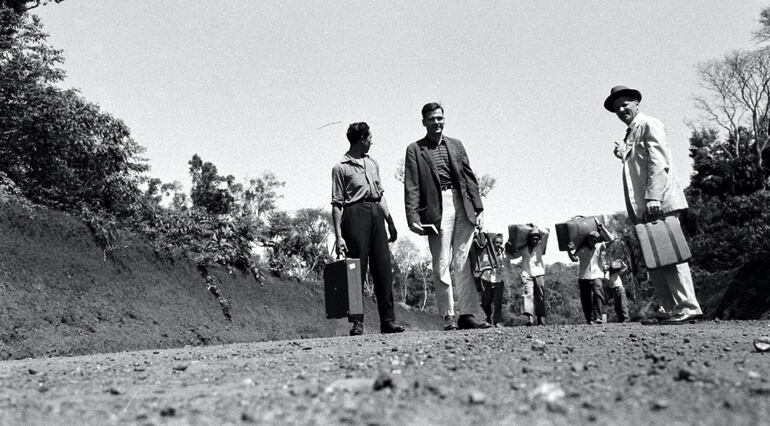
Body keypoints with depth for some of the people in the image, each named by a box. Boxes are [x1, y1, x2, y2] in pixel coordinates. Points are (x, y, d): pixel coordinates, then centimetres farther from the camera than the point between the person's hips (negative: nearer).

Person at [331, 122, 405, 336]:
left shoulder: (372, 163, 19)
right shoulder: (341, 167, -1)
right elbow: (337, 204, -4)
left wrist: (390, 222, 16)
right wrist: (338, 236, -10)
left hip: (376, 213, 6)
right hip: (355, 214, -6)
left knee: (383, 268, 1)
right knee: (357, 269, -5)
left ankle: (388, 320, 5)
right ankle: (357, 322, 2)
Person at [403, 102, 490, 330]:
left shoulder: (456, 145, 19)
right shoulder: (415, 149, 7)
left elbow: (470, 177, 15)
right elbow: (411, 187, 0)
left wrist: (478, 207, 6)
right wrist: (413, 217, -10)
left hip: (463, 207, 3)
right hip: (437, 210, -3)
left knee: (463, 264, 4)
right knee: (442, 266, -1)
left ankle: (467, 315, 8)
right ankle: (449, 318, 5)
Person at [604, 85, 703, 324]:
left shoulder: (649, 125, 0)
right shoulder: (630, 135, 26)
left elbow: (659, 163, -12)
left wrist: (653, 197, -21)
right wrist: (623, 156, 10)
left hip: (660, 204, -9)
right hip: (644, 209, 9)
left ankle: (688, 308, -7)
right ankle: (672, 311, 8)